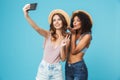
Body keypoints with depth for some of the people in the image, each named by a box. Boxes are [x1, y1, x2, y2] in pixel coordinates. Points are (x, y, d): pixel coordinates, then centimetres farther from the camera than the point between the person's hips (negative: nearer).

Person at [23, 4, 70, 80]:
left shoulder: (66, 38, -4)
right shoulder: (48, 34, -5)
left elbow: (63, 59, -3)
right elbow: (36, 28, -25)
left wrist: (62, 46, -20)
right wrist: (26, 15, -40)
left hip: (56, 69, 1)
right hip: (43, 67, 0)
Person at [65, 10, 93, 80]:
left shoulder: (87, 35, -10)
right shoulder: (74, 34, 7)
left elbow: (74, 51, -14)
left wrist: (73, 34, -9)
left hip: (79, 67, -6)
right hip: (68, 66, 6)